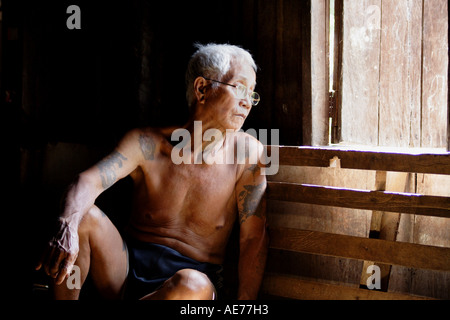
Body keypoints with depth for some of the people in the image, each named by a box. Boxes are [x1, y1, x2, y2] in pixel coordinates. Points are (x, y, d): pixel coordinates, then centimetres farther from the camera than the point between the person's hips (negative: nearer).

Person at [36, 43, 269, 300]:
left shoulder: (247, 153, -6)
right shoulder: (148, 144, -4)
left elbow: (253, 238, -7)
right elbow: (89, 181, -17)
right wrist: (68, 227, -41)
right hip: (128, 269, 2)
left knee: (192, 285, -39)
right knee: (85, 216, -25)